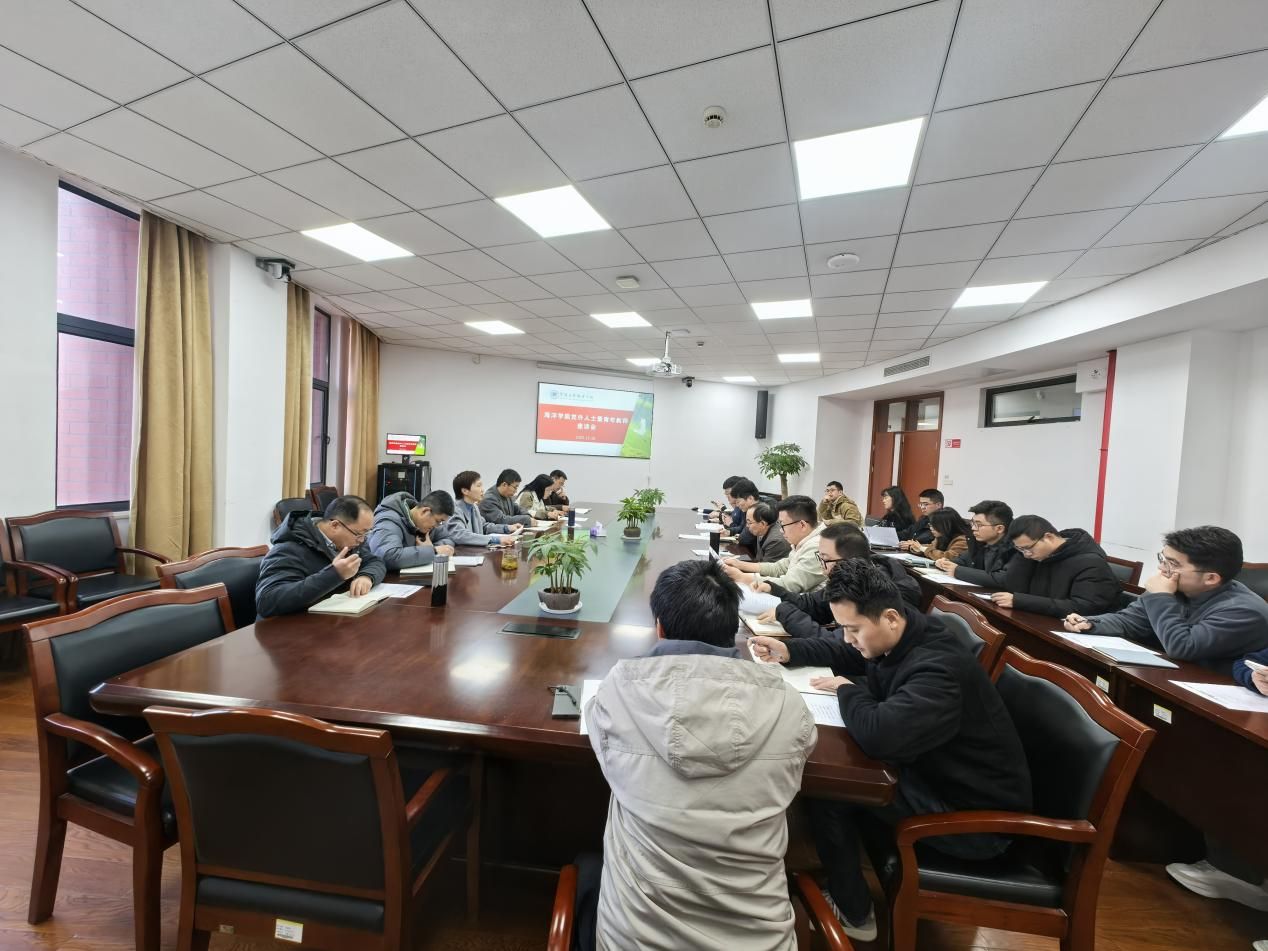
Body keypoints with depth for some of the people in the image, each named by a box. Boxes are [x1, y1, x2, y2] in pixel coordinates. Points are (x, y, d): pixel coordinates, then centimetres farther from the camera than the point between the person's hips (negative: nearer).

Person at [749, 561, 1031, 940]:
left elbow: (879, 735, -46)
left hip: (976, 813, -8)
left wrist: (846, 690, -24)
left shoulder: (938, 669, -35)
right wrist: (787, 650, -3)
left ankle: (853, 914, 12)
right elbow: (841, 653, 12)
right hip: (934, 769, 9)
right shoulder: (896, 636, -6)